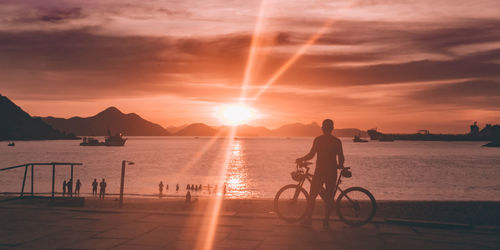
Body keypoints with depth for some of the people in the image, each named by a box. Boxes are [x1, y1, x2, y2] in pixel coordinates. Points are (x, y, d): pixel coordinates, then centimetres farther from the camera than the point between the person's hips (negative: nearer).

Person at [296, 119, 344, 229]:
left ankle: (308, 218, 10)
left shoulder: (318, 139, -4)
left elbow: (311, 155, -9)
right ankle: (326, 221, 7)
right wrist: (340, 166, 21)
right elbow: (341, 158, 0)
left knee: (312, 196, 9)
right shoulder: (337, 141, 2)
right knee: (329, 197, 8)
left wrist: (300, 159, 7)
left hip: (319, 171, -1)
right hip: (332, 172, 2)